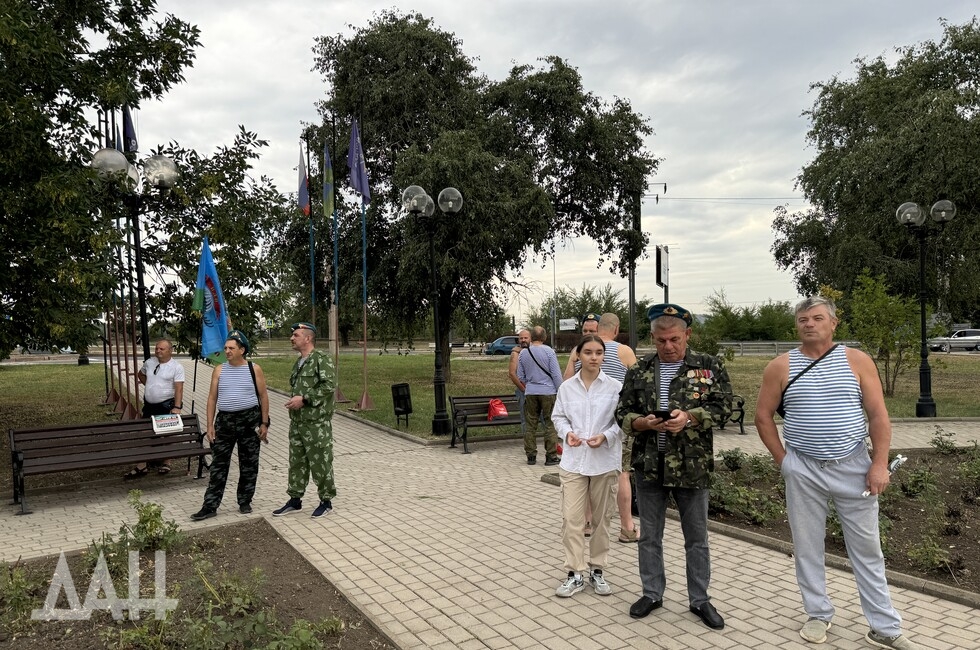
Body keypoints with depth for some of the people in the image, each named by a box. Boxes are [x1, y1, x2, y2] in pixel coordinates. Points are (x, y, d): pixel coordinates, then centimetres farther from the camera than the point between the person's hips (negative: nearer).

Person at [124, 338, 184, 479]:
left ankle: (166, 462, 22)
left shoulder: (176, 367, -12)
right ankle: (142, 465, 15)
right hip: (149, 405, 6)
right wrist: (149, 386, 12)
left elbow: (179, 388, -18)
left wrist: (177, 407, -26)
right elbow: (140, 374, 26)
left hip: (166, 405, -6)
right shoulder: (149, 362, 4)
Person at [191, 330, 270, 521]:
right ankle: (210, 506, 8)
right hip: (224, 420, 2)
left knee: (249, 465, 6)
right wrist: (210, 425, 1)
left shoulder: (254, 369, -1)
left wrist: (264, 423, -4)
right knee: (218, 465, 2)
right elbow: (212, 398, 6)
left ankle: (245, 502, 20)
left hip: (249, 420, -1)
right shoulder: (219, 370, 5)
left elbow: (263, 396, 1)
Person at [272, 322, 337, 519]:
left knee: (320, 463, 0)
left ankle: (326, 501, 13)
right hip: (297, 422, 9)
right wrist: (293, 401, 9)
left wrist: (304, 399, -21)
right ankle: (295, 500, 26)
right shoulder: (298, 362, 16)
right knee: (297, 462, 15)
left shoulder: (321, 359, -12)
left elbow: (329, 385, -22)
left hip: (317, 423, -9)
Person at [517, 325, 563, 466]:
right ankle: (551, 456, 4)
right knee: (550, 424, 4)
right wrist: (560, 391, 0)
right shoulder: (548, 351, -7)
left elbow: (520, 377, 10)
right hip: (548, 391, -3)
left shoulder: (523, 353, 3)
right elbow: (556, 374, -8)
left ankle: (531, 456, 13)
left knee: (530, 425, 9)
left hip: (530, 393, 3)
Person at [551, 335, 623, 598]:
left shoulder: (615, 387, -6)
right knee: (571, 518, -1)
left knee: (601, 518, 12)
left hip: (605, 461, -1)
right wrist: (567, 433, -11)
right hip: (574, 461, 1)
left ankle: (596, 570, 27)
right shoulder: (567, 387, 0)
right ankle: (575, 573, 11)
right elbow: (558, 416, 8)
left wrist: (606, 436, -18)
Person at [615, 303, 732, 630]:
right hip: (649, 465, 2)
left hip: (692, 466, -2)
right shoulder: (638, 370, 4)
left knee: (696, 538, 11)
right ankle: (652, 593, 30)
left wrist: (690, 417, -22)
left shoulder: (709, 366, -1)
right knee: (649, 535, 13)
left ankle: (700, 599, 27)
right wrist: (643, 422, -16)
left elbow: (723, 405, -6)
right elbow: (622, 412, 5)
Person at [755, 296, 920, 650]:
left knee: (867, 549, 8)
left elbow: (878, 415, -2)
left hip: (854, 467, 0)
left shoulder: (857, 361, -1)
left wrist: (879, 463, -8)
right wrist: (782, 459, -1)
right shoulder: (780, 367, -2)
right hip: (803, 471, 0)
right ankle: (819, 614, 27)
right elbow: (763, 416, 3)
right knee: (807, 547, 10)